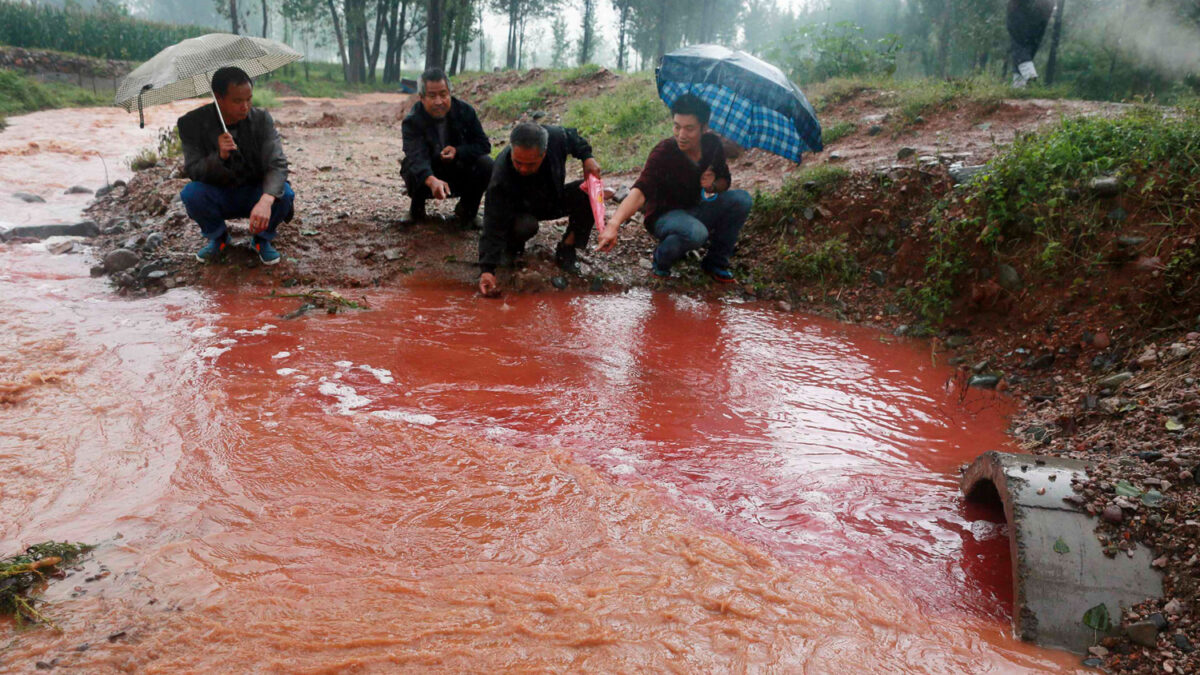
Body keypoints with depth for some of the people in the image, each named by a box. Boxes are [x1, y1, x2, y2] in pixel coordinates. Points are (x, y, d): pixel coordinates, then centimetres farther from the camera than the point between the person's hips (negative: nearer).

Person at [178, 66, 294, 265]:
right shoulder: (193, 123, -13)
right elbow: (192, 171, -15)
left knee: (285, 195, -30)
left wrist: (266, 200, -43)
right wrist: (219, 156, -38)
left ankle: (263, 238, 2)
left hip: (254, 194, 0)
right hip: (218, 197, 1)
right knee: (191, 193, -30)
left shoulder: (261, 119, -13)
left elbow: (278, 164, -23)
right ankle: (217, 237, 3)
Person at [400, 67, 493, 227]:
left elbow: (484, 145, -7)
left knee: (485, 164, -24)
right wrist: (433, 181, -61)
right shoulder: (412, 122, -22)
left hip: (459, 175, 2)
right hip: (425, 177, -2)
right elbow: (416, 158, -39)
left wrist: (458, 151, -28)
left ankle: (467, 210, 0)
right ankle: (417, 206, 2)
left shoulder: (465, 112, -11)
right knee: (412, 173, -35)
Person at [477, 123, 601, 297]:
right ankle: (513, 244, 0)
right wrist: (487, 270, -46)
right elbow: (494, 226, -38)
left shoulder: (556, 137, -30)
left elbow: (573, 137, -1)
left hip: (554, 201, 4)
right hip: (521, 210, -4)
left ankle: (567, 248, -7)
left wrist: (587, 157, -16)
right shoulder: (501, 178, -39)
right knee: (526, 226, -39)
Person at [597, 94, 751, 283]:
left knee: (742, 199, -16)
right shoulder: (663, 153, -25)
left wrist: (714, 185, -17)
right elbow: (640, 191, -38)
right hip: (665, 216, -6)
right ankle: (661, 260, -5)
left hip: (695, 211, 6)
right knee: (695, 232, -39)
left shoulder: (713, 144, -8)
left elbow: (725, 180, 9)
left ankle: (716, 262, -1)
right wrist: (614, 224, -55)